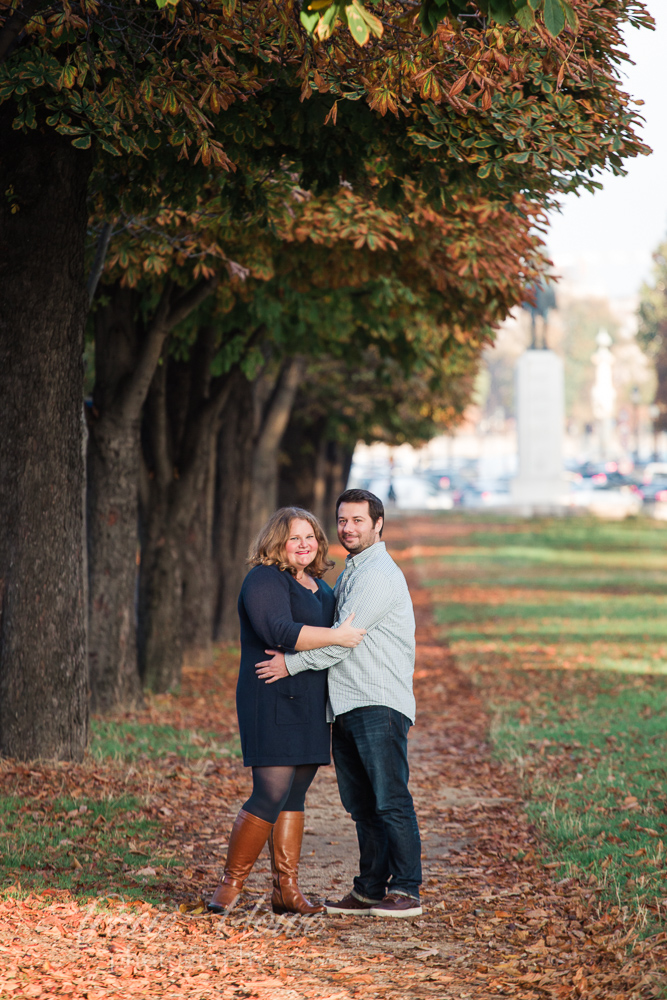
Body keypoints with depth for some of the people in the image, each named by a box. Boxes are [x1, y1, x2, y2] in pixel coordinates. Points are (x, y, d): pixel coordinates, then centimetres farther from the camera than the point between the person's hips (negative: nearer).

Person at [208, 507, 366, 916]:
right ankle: (231, 884, -3)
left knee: (295, 795, 8)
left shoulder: (318, 585, 18)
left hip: (310, 705, 8)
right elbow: (280, 631, -24)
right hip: (273, 701, -8)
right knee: (271, 794, -13)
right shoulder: (265, 580, -10)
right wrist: (337, 636, -22)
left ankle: (287, 890, 9)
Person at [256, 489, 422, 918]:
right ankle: (370, 889, 13)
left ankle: (406, 890, -9)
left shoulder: (379, 574, -10)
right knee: (362, 805, 9)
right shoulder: (350, 573, 22)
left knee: (391, 801, -10)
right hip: (346, 706, 10)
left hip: (379, 705, -10)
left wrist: (292, 664, -10)